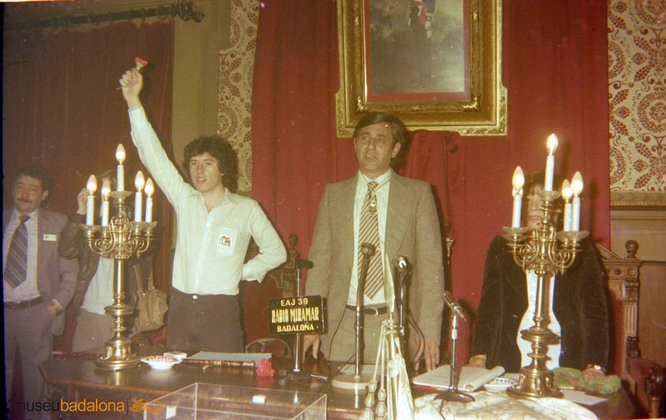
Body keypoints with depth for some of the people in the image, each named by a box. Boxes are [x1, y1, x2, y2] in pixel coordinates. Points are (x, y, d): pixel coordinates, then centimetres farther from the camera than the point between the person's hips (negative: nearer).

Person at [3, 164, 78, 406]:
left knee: (36, 376, 6)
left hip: (36, 313, -1)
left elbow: (70, 271, 3)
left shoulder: (58, 224, 3)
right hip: (5, 310, 2)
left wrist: (57, 304, -6)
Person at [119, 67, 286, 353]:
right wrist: (134, 103, -5)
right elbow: (153, 155, 2)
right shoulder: (183, 198, 8)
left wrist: (240, 272, 1)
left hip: (220, 310, -3)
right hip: (180, 307, 3)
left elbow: (276, 252, 11)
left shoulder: (247, 209, 3)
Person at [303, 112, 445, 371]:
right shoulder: (333, 194, 8)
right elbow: (319, 260, 7)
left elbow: (430, 264, -1)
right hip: (343, 325, 2)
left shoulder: (418, 194, 2)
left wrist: (429, 329, -8)